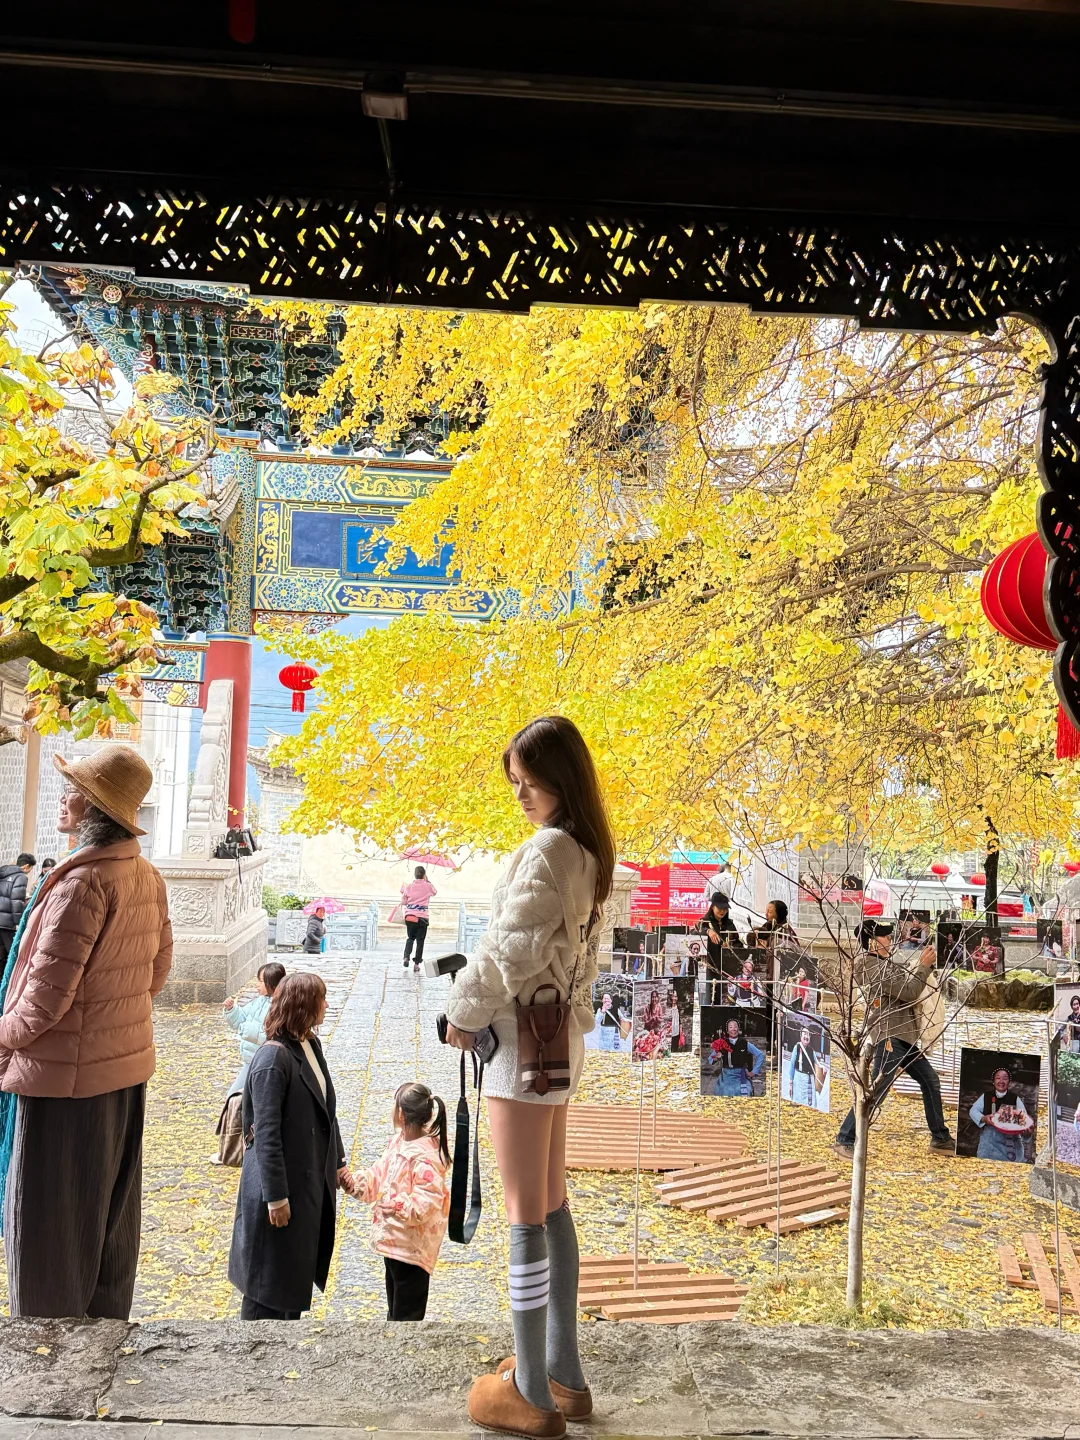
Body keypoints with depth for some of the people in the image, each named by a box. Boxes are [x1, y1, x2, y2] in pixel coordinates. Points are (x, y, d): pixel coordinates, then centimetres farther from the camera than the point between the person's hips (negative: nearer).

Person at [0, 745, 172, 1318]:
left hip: (65, 1076, -8)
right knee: (111, 1216, 20)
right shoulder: (147, 877, 2)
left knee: (47, 1225, 8)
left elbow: (47, 994, -22)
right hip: (126, 1066, 8)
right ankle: (108, 1317, 33)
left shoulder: (83, 882, -23)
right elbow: (158, 965, 12)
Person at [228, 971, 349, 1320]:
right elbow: (266, 1133, -22)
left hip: (313, 1181, 8)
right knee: (270, 1277, 7)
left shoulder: (311, 1046, 4)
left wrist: (338, 1162, 17)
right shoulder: (272, 1058, -22)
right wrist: (276, 1197, -21)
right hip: (285, 1185, -8)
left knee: (298, 1272, 20)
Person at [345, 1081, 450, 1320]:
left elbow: (425, 1205, -29)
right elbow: (379, 1175, 11)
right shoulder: (398, 1141, 3)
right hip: (393, 1241, 10)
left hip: (412, 1247, -10)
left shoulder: (425, 1158, -27)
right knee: (395, 1311, 26)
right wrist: (355, 1183, -4)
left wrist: (393, 1203, -36)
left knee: (406, 1315, 4)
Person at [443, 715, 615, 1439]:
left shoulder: (547, 848, -19)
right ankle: (564, 1373, 26)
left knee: (526, 1215, 0)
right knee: (553, 1206, 16)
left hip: (524, 1035, -9)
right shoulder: (590, 851, 8)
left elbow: (512, 949, -19)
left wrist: (464, 1013, -5)